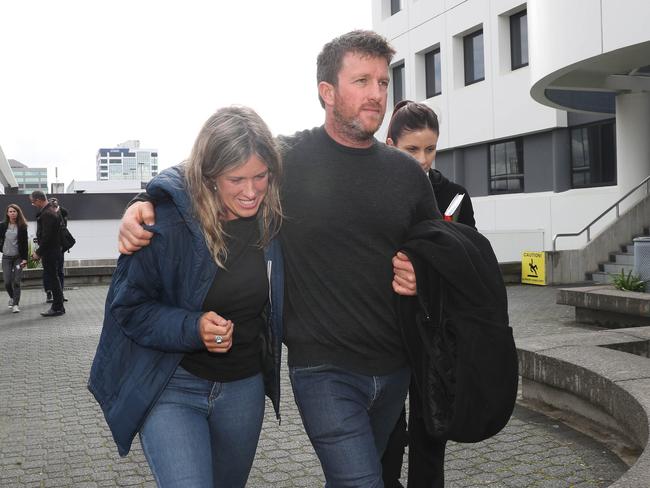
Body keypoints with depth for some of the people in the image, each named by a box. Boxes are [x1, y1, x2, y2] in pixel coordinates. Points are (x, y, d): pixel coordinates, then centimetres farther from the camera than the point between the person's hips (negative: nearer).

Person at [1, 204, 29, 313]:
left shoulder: (22, 226, -2)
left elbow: (25, 243, -4)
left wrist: (25, 258, -10)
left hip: (18, 257, -2)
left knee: (16, 282, -5)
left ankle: (15, 304, 1)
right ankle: (12, 297, 28)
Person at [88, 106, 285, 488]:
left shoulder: (271, 216, -8)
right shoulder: (167, 223, -21)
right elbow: (127, 308, -13)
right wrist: (192, 327, -27)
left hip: (244, 388, 5)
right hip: (172, 386, -4)